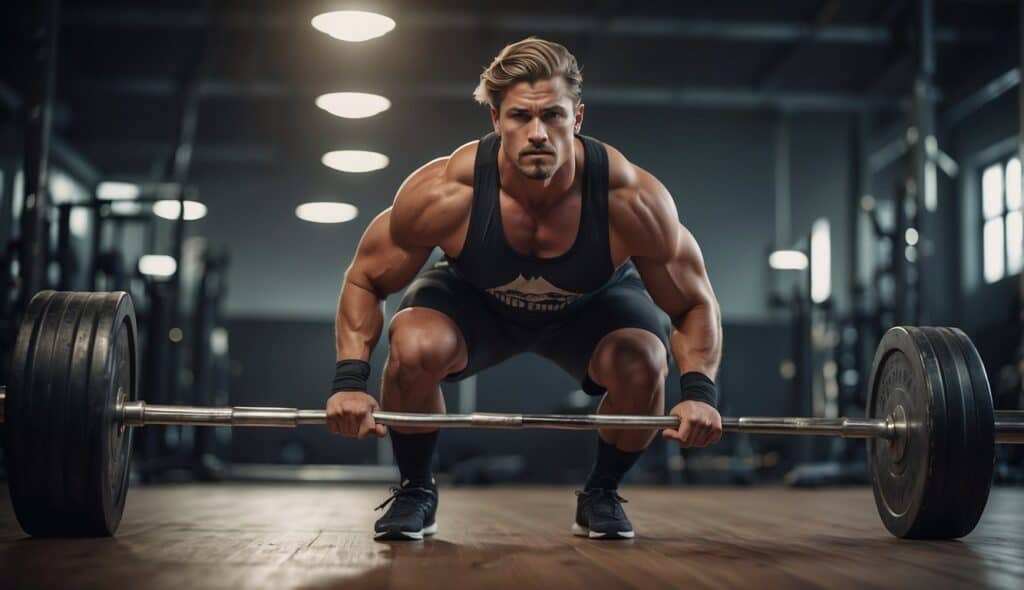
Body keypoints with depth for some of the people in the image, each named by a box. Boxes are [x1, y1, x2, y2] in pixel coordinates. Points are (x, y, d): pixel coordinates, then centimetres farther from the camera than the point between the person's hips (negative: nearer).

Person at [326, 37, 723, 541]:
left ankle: (601, 494, 2)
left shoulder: (631, 199, -34)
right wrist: (350, 379, -31)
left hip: (592, 304, 1)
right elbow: (364, 281, -18)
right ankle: (415, 490, -1)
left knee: (643, 363, -29)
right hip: (474, 300, 0)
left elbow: (695, 304, -19)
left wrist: (699, 390, -36)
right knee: (414, 348, -30)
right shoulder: (445, 192, -34)